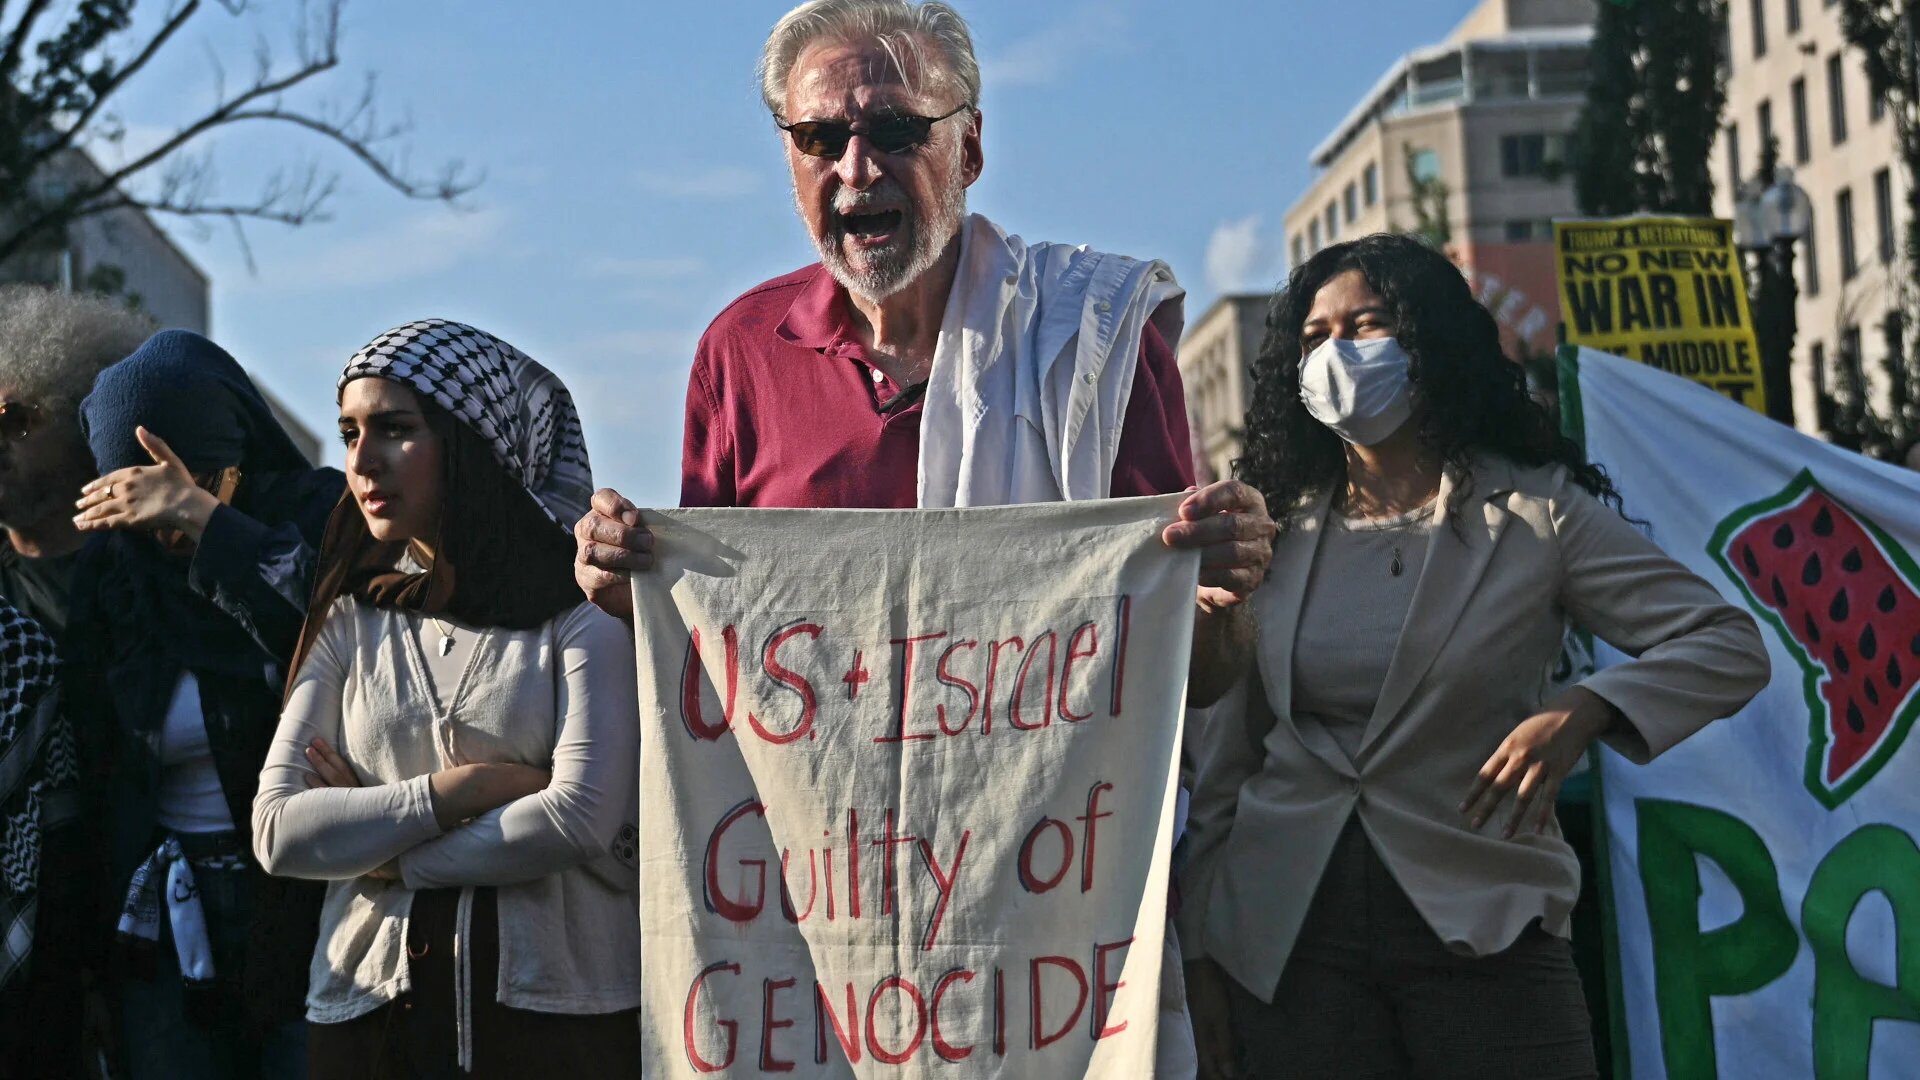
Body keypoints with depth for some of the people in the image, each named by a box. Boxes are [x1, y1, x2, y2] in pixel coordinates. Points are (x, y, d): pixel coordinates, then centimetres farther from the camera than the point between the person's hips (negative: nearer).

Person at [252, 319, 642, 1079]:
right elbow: (278, 831, -2)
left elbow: (581, 818, -15)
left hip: (558, 1010, -3)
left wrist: (375, 847, -6)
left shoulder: (583, 609, -4)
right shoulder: (351, 622, 7)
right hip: (372, 1007, 3)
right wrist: (461, 790, -13)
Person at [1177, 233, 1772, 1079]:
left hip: (1479, 932, -2)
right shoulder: (1276, 532, 9)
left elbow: (1728, 647, -1)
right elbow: (1224, 762, 9)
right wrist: (1200, 953, 4)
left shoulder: (1535, 512, 2)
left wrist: (1581, 713, -18)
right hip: (1288, 937, 2)